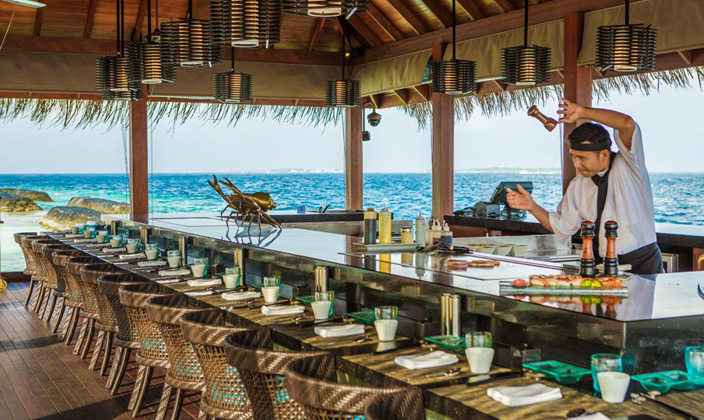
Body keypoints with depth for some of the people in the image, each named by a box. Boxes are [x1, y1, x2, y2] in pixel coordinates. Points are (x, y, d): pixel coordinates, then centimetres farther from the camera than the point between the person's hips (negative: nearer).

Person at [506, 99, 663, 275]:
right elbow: (563, 227, 14)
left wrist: (583, 112, -19)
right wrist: (532, 207, 1)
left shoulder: (627, 165, -6)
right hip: (601, 265, 4)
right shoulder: (578, 185, 8)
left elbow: (628, 124, -24)